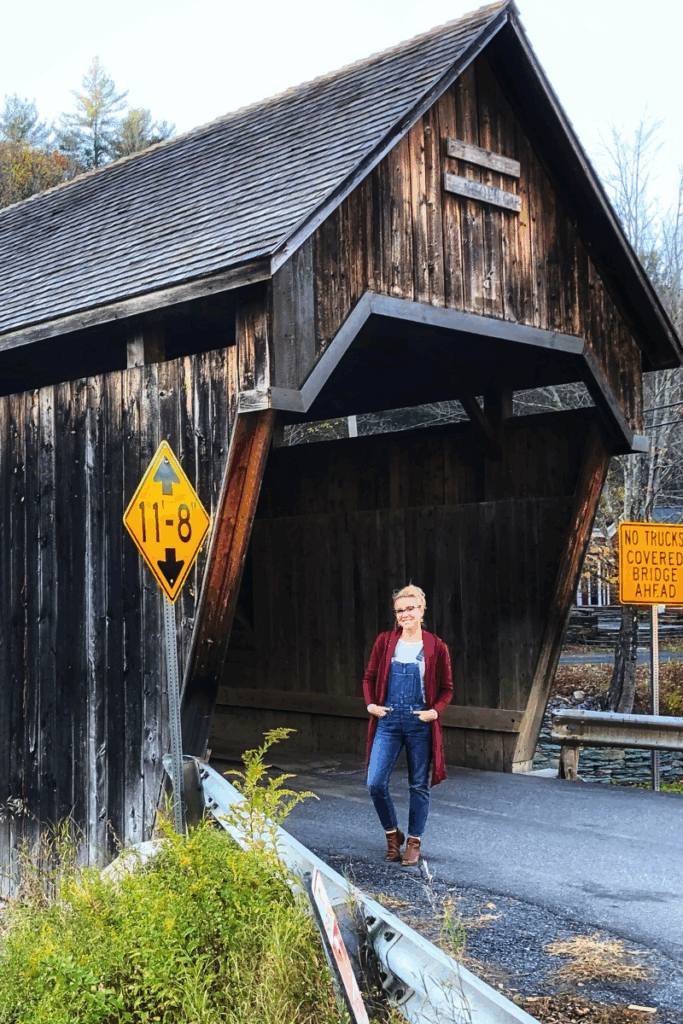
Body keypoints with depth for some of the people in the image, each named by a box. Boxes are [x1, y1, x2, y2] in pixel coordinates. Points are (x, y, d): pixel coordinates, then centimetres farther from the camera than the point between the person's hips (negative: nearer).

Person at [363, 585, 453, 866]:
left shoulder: (436, 647, -1)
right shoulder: (385, 642, 4)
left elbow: (447, 688, 5)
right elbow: (369, 677, 12)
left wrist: (435, 710, -10)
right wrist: (371, 703, -3)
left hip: (420, 723, -1)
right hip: (388, 720, 1)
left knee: (419, 786, 7)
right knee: (375, 783, -5)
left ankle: (414, 843, 22)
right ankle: (392, 835, 18)